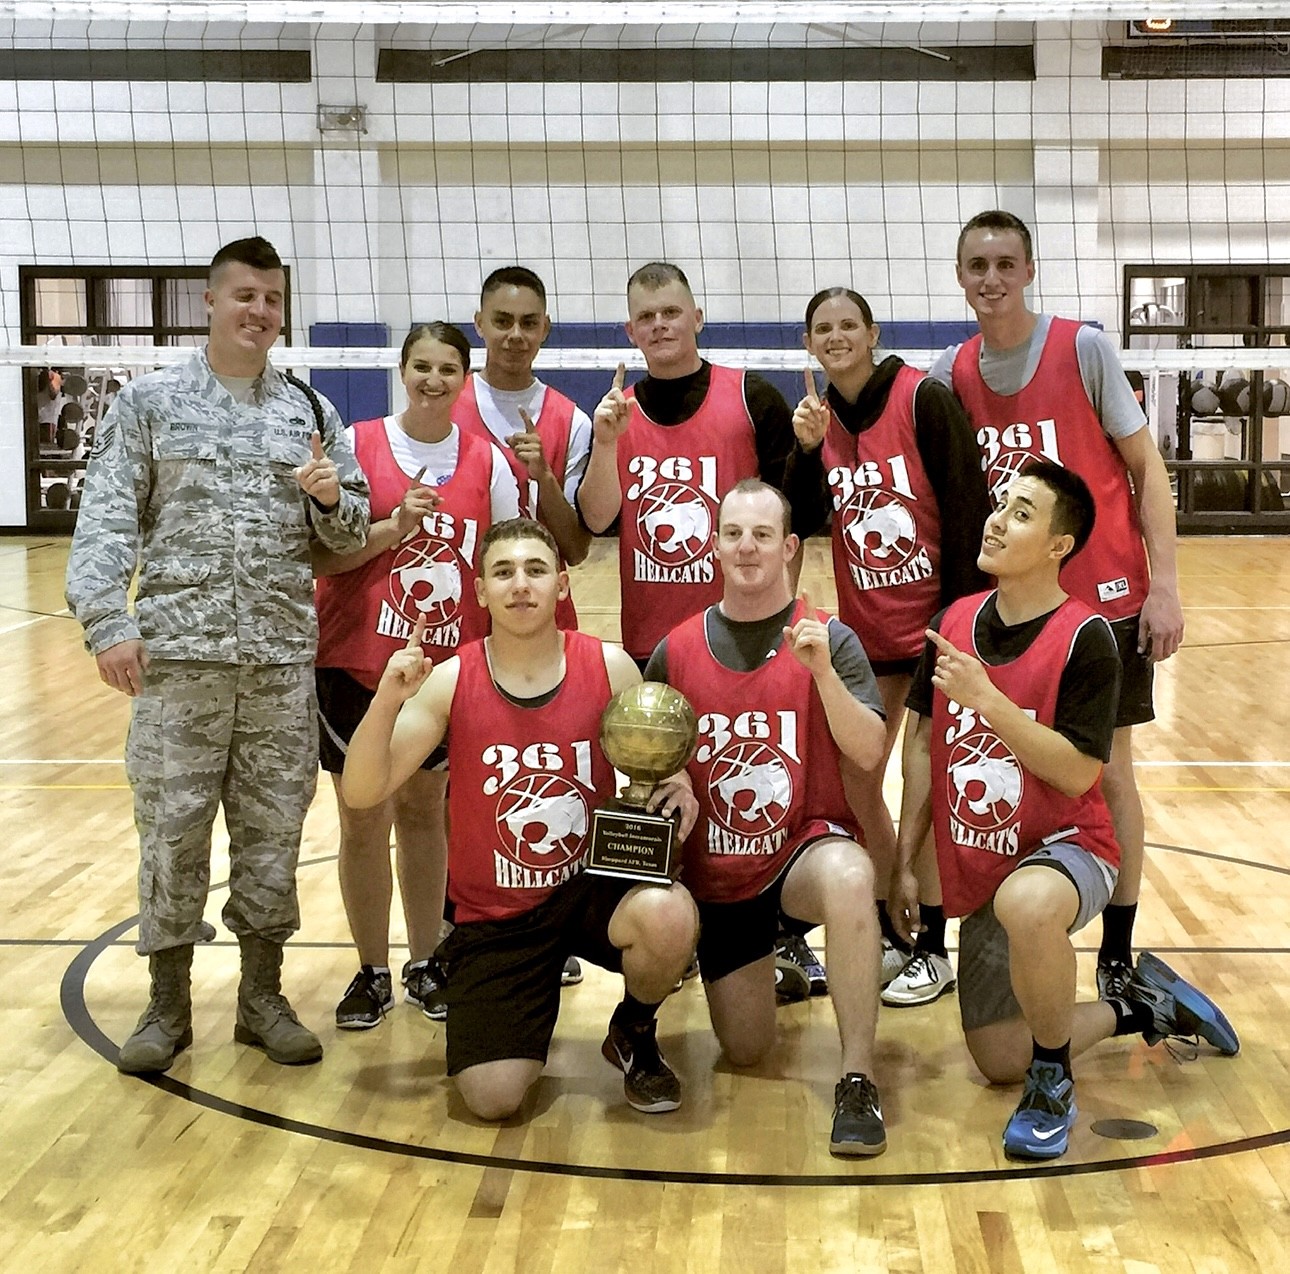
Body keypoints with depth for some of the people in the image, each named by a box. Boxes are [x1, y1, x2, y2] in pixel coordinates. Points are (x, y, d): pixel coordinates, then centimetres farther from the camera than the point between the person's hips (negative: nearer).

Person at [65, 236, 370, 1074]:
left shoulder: (311, 412, 10)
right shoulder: (149, 402, 3)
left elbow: (353, 533, 12)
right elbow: (107, 521, -3)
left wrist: (333, 500, -10)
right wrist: (107, 621, -14)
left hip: (283, 658, 2)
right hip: (179, 652, -2)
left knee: (274, 827, 8)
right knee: (172, 828, 3)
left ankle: (263, 996, 22)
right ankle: (169, 1003, 18)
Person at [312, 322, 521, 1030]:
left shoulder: (486, 461, 1)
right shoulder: (358, 446, -5)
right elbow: (318, 554, -7)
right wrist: (395, 527, -20)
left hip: (448, 667, 2)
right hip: (357, 663, -2)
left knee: (424, 809, 14)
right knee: (363, 819, 4)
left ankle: (423, 964, 26)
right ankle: (372, 972, 18)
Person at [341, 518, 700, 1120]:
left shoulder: (610, 668, -7)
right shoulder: (450, 681, -9)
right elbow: (361, 793, -12)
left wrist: (677, 787, -16)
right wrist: (387, 700, -27)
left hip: (592, 886, 1)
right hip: (495, 915, 0)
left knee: (666, 916, -34)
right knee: (493, 1099, -14)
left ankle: (635, 1034, 2)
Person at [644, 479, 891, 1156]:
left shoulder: (827, 638, -7)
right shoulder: (677, 650, -1)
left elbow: (869, 752, -17)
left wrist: (822, 671, -29)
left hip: (806, 847, -3)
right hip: (715, 870, 3)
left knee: (849, 876, -40)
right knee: (745, 1052, 7)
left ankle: (857, 1080, -27)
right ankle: (776, 961, 42)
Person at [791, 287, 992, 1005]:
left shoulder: (923, 399, -12)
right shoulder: (816, 416, 5)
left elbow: (968, 508, -13)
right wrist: (809, 449, -14)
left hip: (936, 617, -6)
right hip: (866, 624, 6)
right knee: (856, 783, 9)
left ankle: (933, 949, 15)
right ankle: (888, 937, 26)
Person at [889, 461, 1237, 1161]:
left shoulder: (1084, 637, -16)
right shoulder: (954, 621, -1)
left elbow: (1077, 774, -22)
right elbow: (922, 743, 5)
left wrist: (986, 698, -31)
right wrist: (904, 862, 3)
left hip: (1066, 847, -6)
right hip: (976, 869, 6)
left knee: (1025, 902, -44)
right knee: (1001, 1064, 6)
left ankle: (1053, 1082, -17)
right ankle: (1141, 1006, 31)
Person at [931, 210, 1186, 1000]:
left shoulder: (1084, 349, -9)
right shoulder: (952, 373, 1)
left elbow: (1147, 468, -6)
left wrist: (1164, 584, -11)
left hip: (1104, 597, -3)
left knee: (1107, 773, 3)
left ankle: (1119, 955, 14)